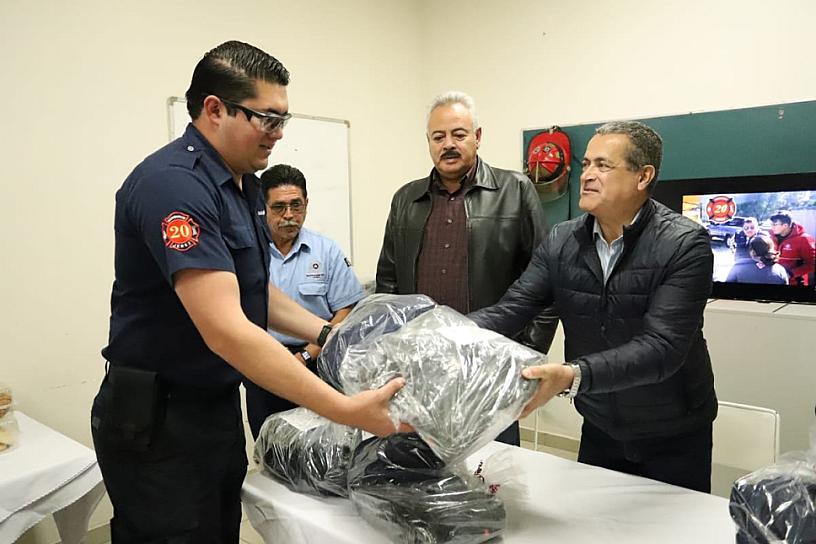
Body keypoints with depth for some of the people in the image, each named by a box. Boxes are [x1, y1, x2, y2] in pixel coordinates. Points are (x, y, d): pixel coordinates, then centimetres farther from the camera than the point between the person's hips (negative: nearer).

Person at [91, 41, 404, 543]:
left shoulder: (243, 183, 7)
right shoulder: (172, 184, -23)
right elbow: (225, 330, -32)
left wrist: (329, 335, 4)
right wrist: (347, 410, -33)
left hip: (219, 406, 9)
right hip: (157, 423, -8)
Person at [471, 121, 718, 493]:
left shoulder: (685, 245, -19)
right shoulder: (561, 242, -5)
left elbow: (661, 348, -29)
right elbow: (509, 310, -13)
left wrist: (573, 376, -44)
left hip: (673, 439, -3)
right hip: (599, 431, 4)